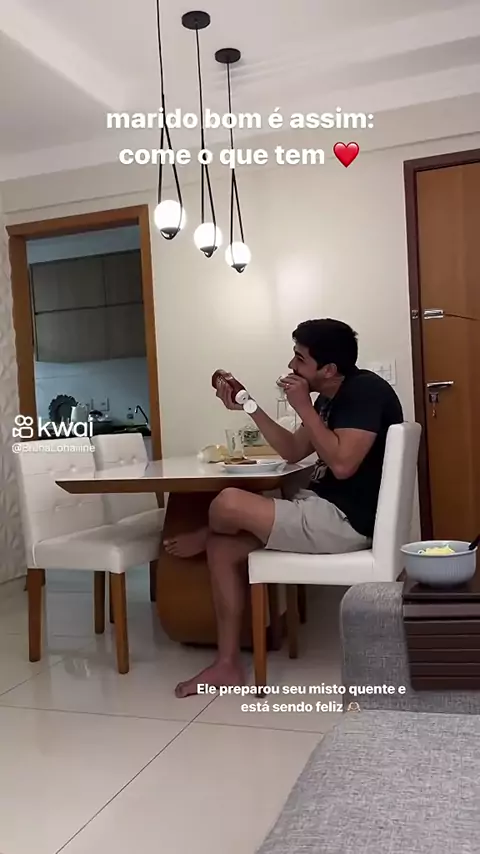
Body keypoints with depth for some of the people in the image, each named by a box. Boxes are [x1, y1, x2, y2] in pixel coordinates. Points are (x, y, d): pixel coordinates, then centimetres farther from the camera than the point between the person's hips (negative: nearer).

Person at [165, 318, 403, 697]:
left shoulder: (365, 390, -16)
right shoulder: (330, 397, 13)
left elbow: (342, 464, -25)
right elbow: (293, 452, 16)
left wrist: (303, 407, -18)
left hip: (345, 521, -10)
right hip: (322, 509, 10)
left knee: (229, 504, -20)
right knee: (223, 548, 3)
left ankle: (202, 538, 19)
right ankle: (228, 664, 6)